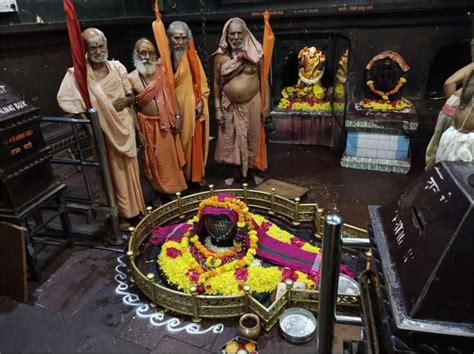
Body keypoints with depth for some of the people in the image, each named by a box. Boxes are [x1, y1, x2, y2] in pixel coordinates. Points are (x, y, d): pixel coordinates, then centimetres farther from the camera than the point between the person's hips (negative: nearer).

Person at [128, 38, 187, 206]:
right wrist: (138, 130, -7)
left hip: (165, 122, 3)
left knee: (170, 156, 14)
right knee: (155, 159, 11)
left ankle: (173, 189, 34)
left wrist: (175, 117, -2)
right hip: (148, 124, -2)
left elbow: (170, 96, 4)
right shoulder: (131, 78, -10)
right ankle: (159, 192, 30)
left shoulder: (161, 71, -3)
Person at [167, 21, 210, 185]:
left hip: (191, 107, -1)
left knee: (194, 142, 4)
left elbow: (201, 81, 2)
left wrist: (201, 101, -8)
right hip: (173, 107, 1)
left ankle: (195, 174, 17)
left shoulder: (193, 57, 1)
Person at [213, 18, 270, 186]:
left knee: (253, 138, 9)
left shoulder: (255, 53, -6)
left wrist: (266, 104, -5)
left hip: (252, 104, -1)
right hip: (230, 105, 1)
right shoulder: (220, 56, -4)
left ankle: (254, 170, 28)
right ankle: (235, 171, 28)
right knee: (231, 139, 10)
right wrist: (218, 108, -2)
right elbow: (216, 83, 1)